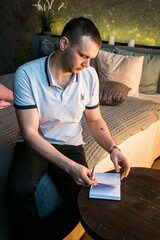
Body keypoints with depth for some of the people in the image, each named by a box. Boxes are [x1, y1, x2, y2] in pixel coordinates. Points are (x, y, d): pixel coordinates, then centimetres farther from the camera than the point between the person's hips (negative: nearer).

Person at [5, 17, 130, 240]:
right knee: (18, 190, -31)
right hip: (34, 144, -2)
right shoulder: (27, 74, -20)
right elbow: (30, 133, -22)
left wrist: (113, 149, -13)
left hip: (70, 145, 3)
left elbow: (95, 120, 5)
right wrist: (69, 166, -33)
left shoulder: (89, 75, -8)